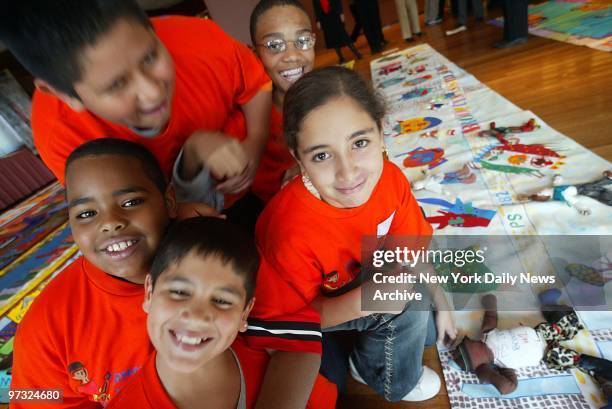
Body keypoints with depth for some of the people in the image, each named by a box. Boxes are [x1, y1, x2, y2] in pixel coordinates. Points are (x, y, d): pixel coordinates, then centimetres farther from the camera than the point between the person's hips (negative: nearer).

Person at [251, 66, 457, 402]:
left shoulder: (390, 179, -24)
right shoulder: (292, 230, -40)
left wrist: (441, 305, 1)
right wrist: (366, 300, -37)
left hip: (355, 276, 6)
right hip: (299, 303, -5)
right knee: (405, 305, -22)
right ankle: (392, 381, 8)